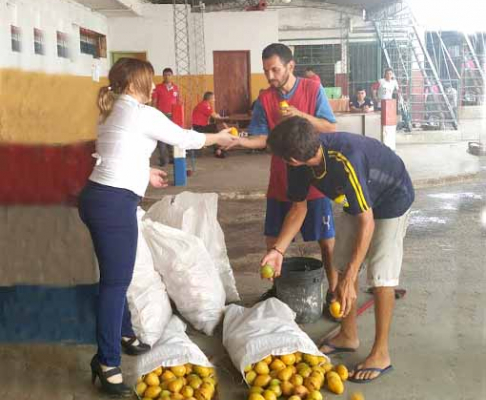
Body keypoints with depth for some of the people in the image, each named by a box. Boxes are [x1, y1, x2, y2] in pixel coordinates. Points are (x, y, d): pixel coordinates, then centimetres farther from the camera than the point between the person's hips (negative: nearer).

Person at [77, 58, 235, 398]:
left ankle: (123, 334, 38)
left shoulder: (114, 112, 17)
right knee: (116, 282, -4)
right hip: (114, 203, -10)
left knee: (116, 276, 21)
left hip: (100, 197, 10)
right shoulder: (141, 113, -10)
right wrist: (218, 138, 14)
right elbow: (183, 139, -2)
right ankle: (108, 365, 4)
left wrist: (144, 172, 32)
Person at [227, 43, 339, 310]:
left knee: (326, 238, 4)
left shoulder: (313, 90, -7)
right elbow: (262, 138, -5)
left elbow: (331, 129, -10)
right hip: (280, 181, 3)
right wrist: (240, 141, -24)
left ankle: (333, 289, 21)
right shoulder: (264, 99, 0)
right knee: (273, 238, 10)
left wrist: (301, 115, -22)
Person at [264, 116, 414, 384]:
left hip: (391, 200, -7)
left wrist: (349, 281, -38)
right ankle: (348, 336, 23)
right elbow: (298, 208, -5)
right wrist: (278, 250, -16)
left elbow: (367, 222, -38)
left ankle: (381, 354, 2)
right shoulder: (300, 163, -19)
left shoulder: (345, 160, -42)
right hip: (359, 201, 8)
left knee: (380, 276, -10)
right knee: (343, 265, 8)